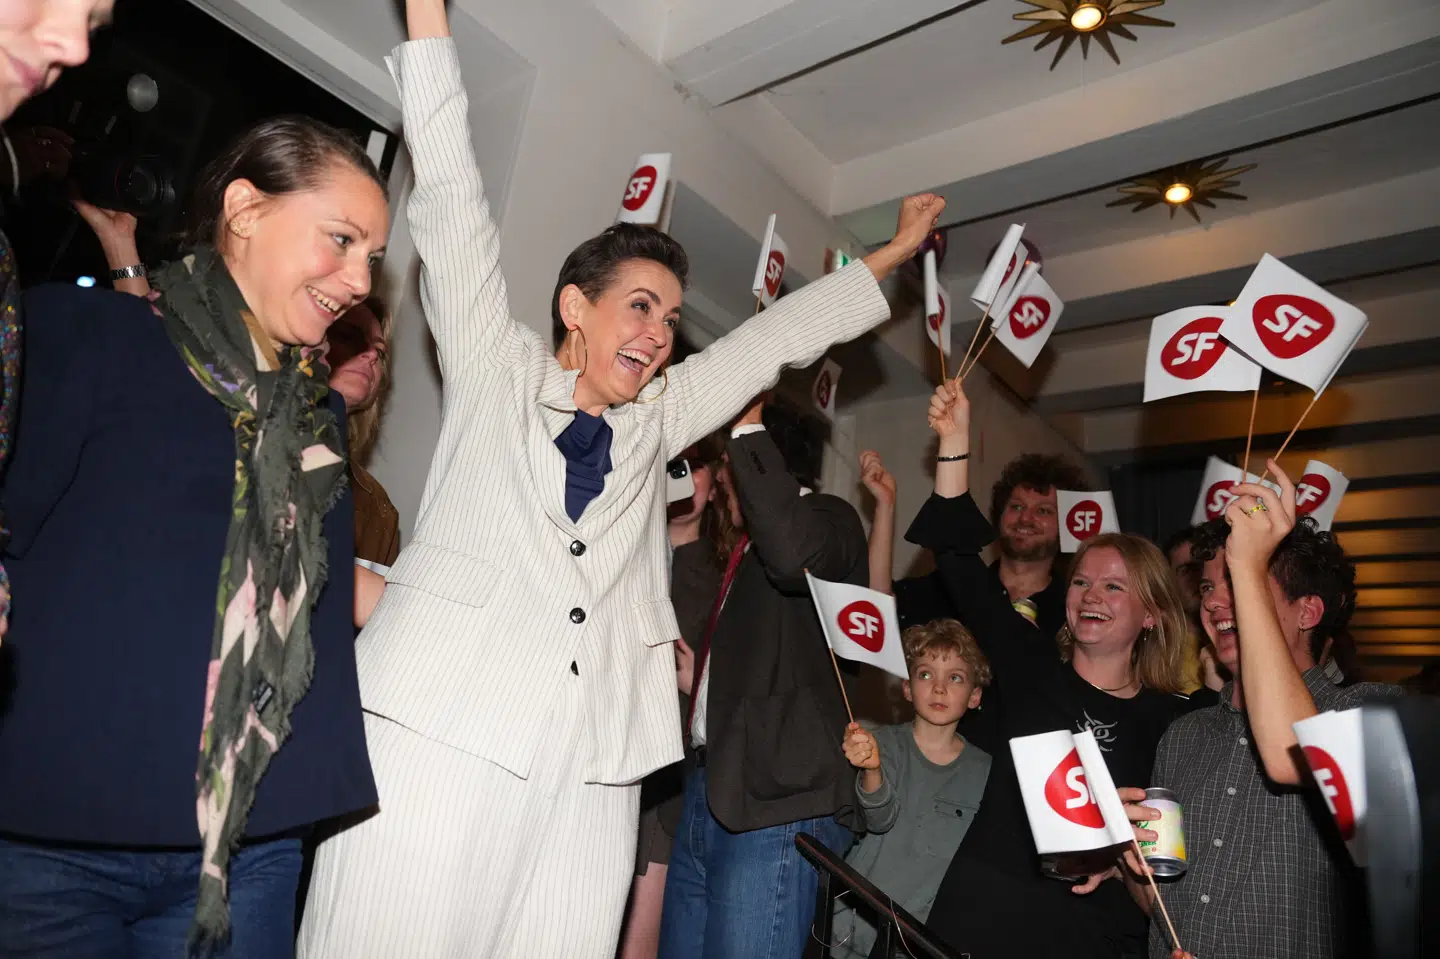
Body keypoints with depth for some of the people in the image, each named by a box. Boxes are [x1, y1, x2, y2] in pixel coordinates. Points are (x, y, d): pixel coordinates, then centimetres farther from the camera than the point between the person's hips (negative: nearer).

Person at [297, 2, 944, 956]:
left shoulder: (659, 418, 22)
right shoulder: (494, 367, 12)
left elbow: (780, 334, 27)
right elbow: (452, 190, 9)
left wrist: (893, 254, 33)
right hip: (438, 726, -3)